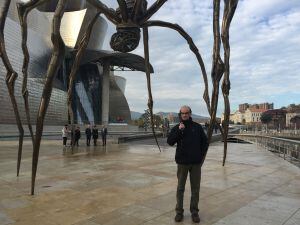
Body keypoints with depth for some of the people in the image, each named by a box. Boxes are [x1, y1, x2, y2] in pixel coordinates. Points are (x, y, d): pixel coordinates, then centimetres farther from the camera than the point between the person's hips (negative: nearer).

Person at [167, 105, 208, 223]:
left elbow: (205, 142, 9)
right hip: (182, 162, -1)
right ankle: (179, 211, 19)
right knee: (180, 188, 7)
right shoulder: (176, 128, 2)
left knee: (195, 188, 9)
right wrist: (179, 130, -20)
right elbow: (170, 142, -12)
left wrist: (202, 155, 2)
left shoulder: (197, 127, 4)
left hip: (196, 163, 1)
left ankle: (194, 211, 22)